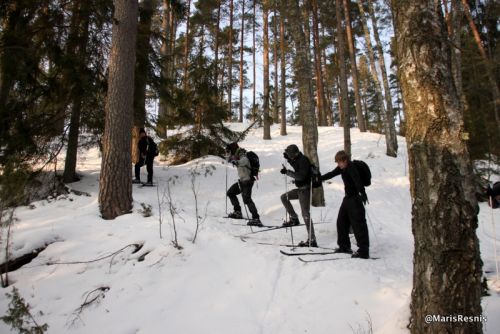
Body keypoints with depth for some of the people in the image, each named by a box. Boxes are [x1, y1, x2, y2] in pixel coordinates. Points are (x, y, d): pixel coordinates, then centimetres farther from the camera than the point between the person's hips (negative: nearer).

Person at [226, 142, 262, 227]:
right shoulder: (237, 156, 9)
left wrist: (237, 162, -52)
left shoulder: (243, 157, -19)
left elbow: (244, 161, -43)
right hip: (241, 181, 10)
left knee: (246, 199, -22)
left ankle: (256, 219, -25)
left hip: (247, 181, -10)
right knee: (230, 193, 18)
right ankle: (238, 212, 21)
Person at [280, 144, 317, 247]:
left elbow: (301, 176, -28)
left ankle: (312, 240, -6)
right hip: (300, 189, 10)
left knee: (305, 214, -10)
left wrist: (287, 172, -24)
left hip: (305, 189, -10)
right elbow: (296, 168, 32)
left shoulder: (303, 160, -18)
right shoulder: (298, 159, 10)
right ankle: (294, 218, 17)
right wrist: (288, 159, 18)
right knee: (284, 197, 17)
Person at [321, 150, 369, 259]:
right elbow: (331, 174, 21)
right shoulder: (342, 168, 8)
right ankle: (344, 246, 28)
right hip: (348, 198, 10)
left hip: (355, 198, -10)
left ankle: (364, 251, -3)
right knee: (341, 221, 15)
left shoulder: (351, 167, -20)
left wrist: (362, 193, -46)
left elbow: (357, 180, -34)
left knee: (358, 224, -8)